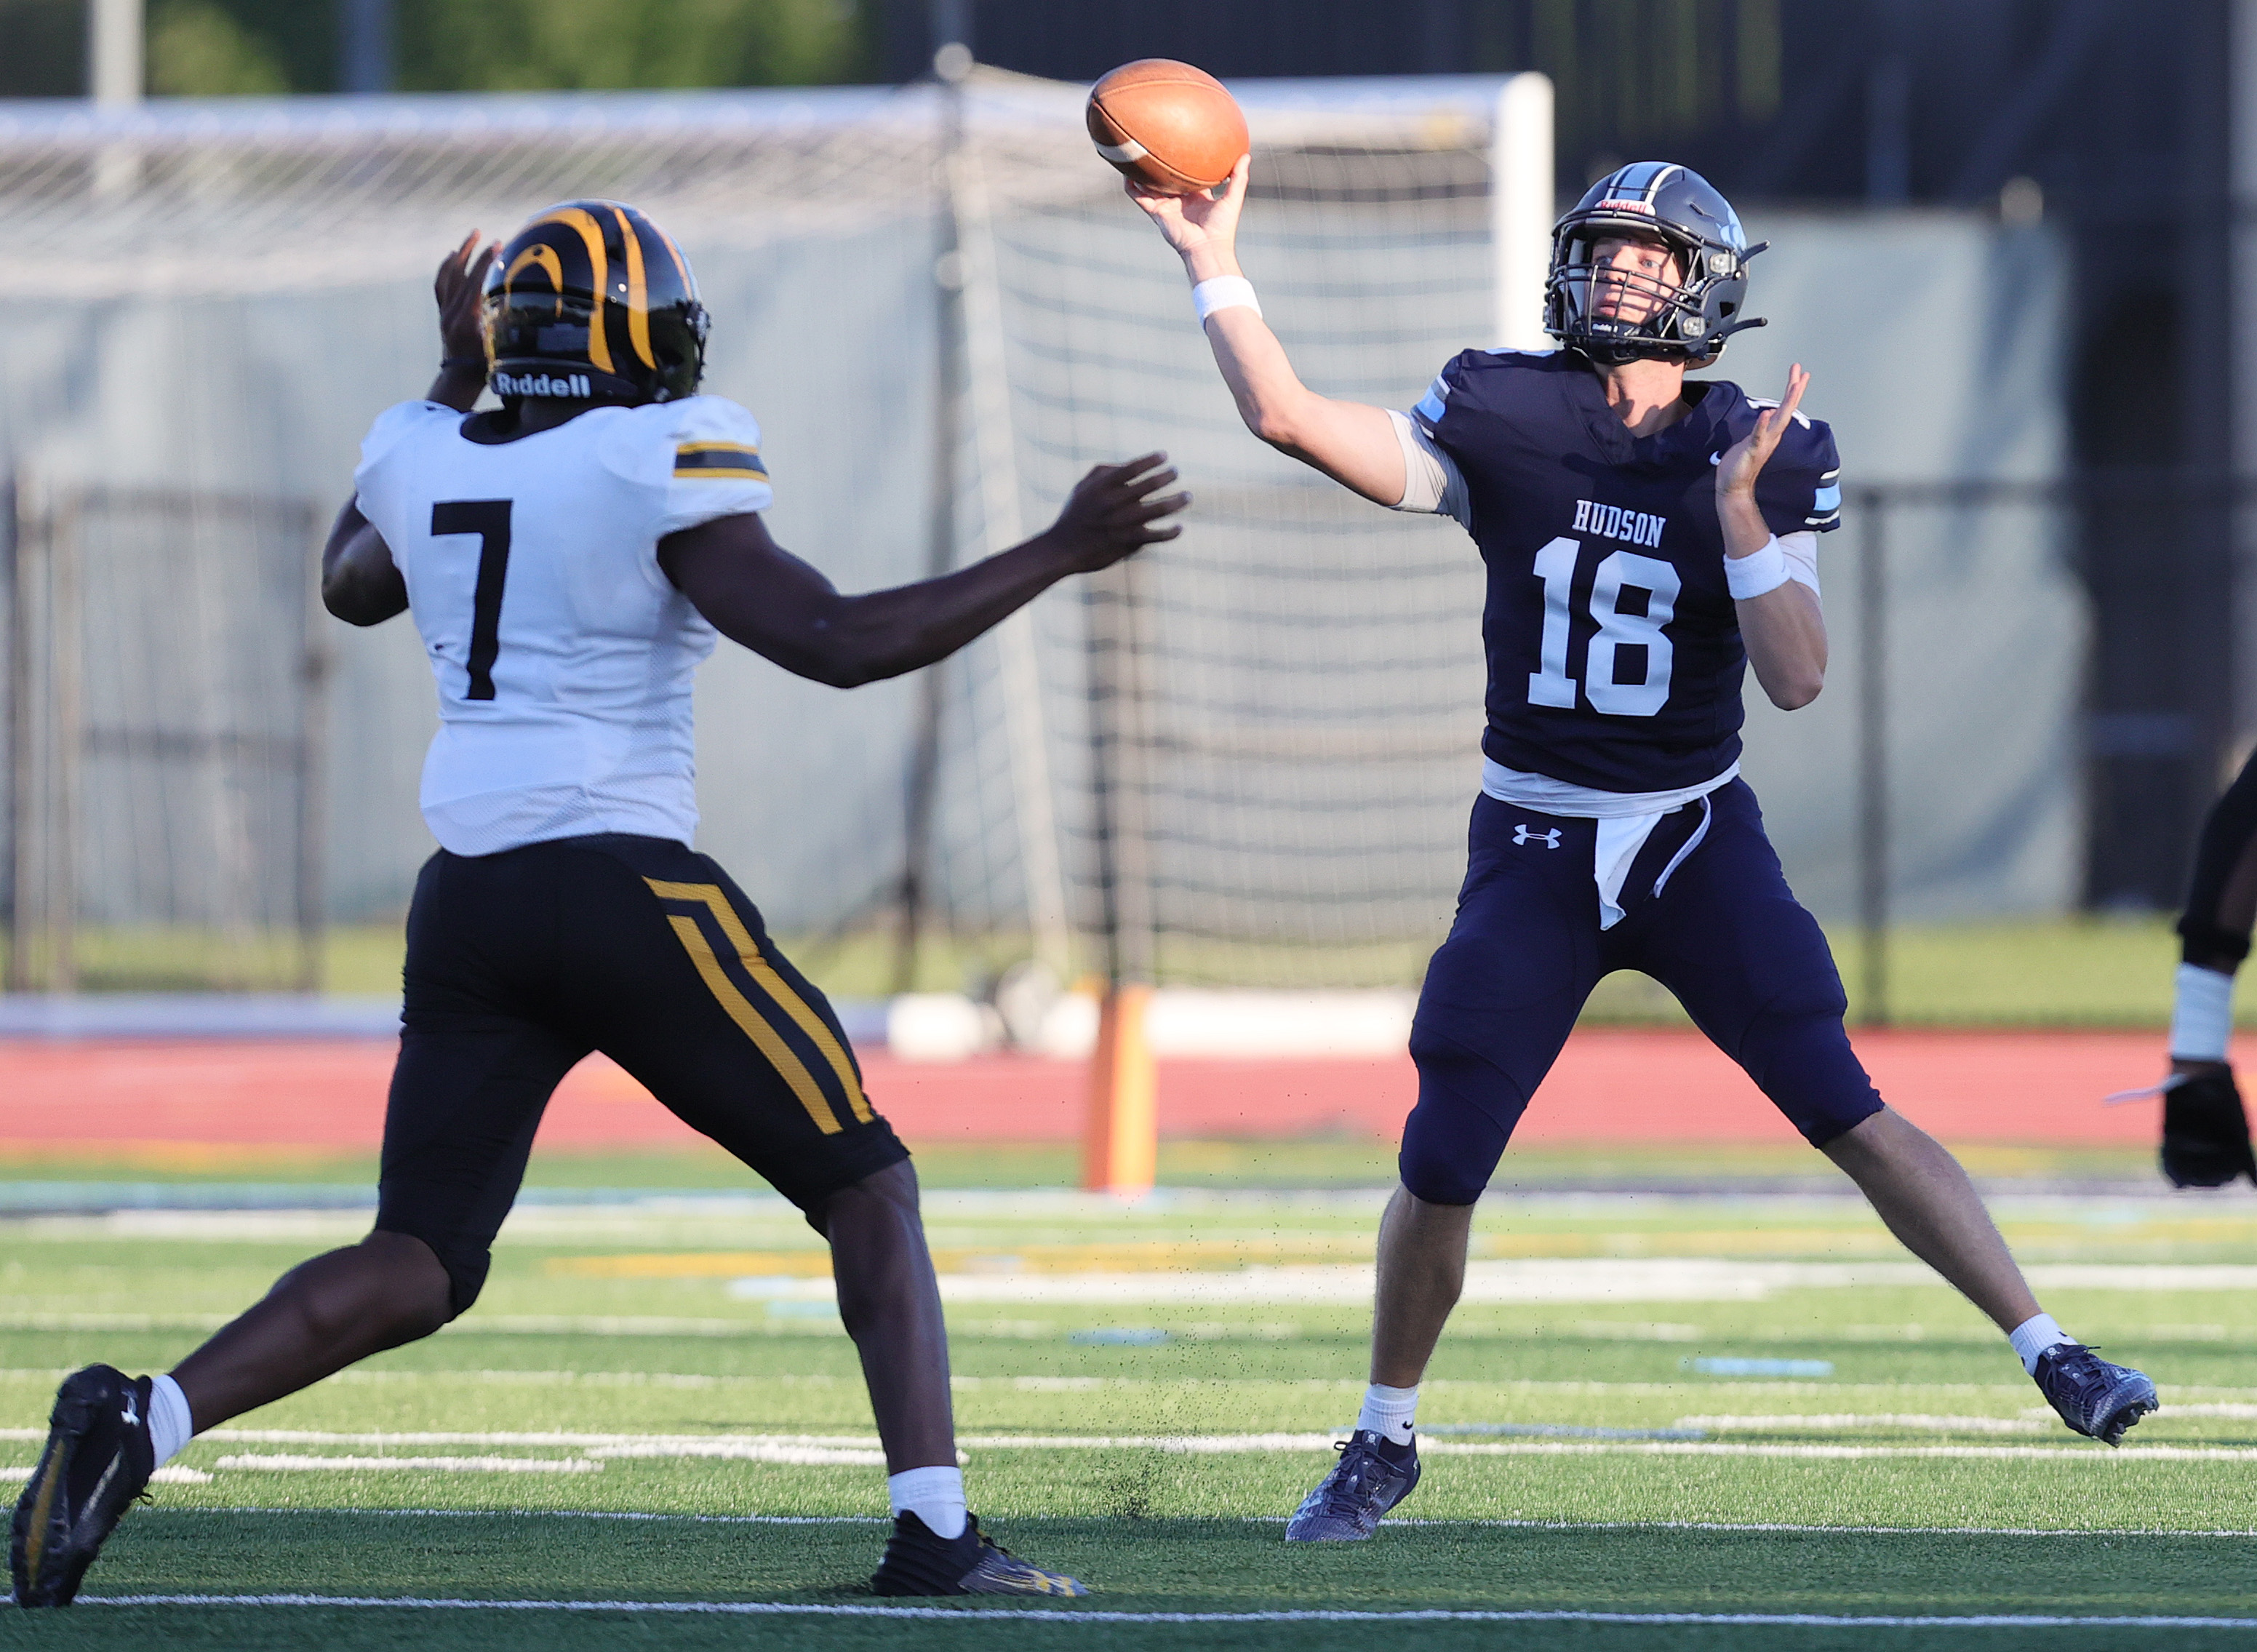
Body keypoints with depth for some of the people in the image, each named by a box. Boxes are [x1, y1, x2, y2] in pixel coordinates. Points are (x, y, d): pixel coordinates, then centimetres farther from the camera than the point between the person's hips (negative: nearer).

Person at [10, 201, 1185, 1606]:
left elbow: (352, 586, 33)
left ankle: (140, 1423, -13)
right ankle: (934, 1532, -2)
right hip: (624, 889, -6)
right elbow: (839, 643, -15)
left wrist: (455, 381, 40)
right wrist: (1062, 554, -10)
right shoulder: (658, 469, -9)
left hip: (466, 908, 6)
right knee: (868, 1188, 8)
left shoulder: (424, 461, 9)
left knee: (418, 1268, 9)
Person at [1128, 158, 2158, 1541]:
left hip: (1699, 840, -1)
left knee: (1852, 1116, -11)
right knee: (1440, 1173, 0)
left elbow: (1799, 679, -14)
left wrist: (1739, 510, -23)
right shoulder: (1504, 418, -3)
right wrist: (1215, 262, -16)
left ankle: (2050, 1352, -5)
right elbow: (1289, 418, -11)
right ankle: (1387, 1441, 21)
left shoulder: (1760, 457, -5)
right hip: (1534, 845, 1)